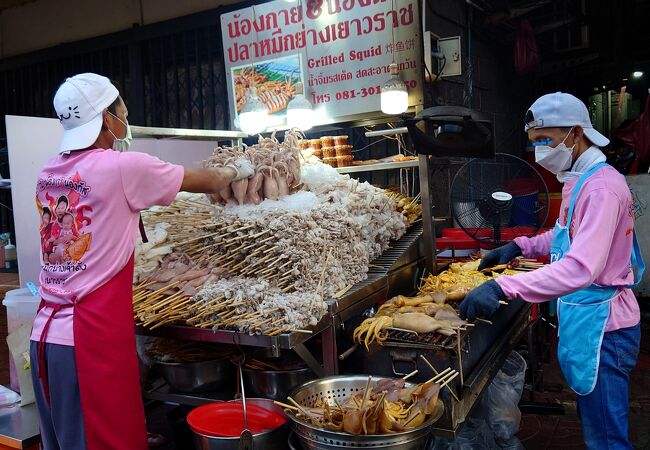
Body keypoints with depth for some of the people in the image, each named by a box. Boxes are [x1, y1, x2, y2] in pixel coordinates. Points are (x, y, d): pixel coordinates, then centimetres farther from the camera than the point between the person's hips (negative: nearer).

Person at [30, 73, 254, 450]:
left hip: (47, 332, 8)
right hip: (93, 336, -8)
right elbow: (209, 182, 2)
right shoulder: (121, 167, -11)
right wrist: (238, 170, 21)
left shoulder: (50, 174, 9)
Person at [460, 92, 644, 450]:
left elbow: (583, 267, -34)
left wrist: (503, 288, -40)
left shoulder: (601, 186, -23)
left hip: (601, 325, -10)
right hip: (583, 317, 10)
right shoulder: (578, 180, 10)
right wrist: (521, 246, 8)